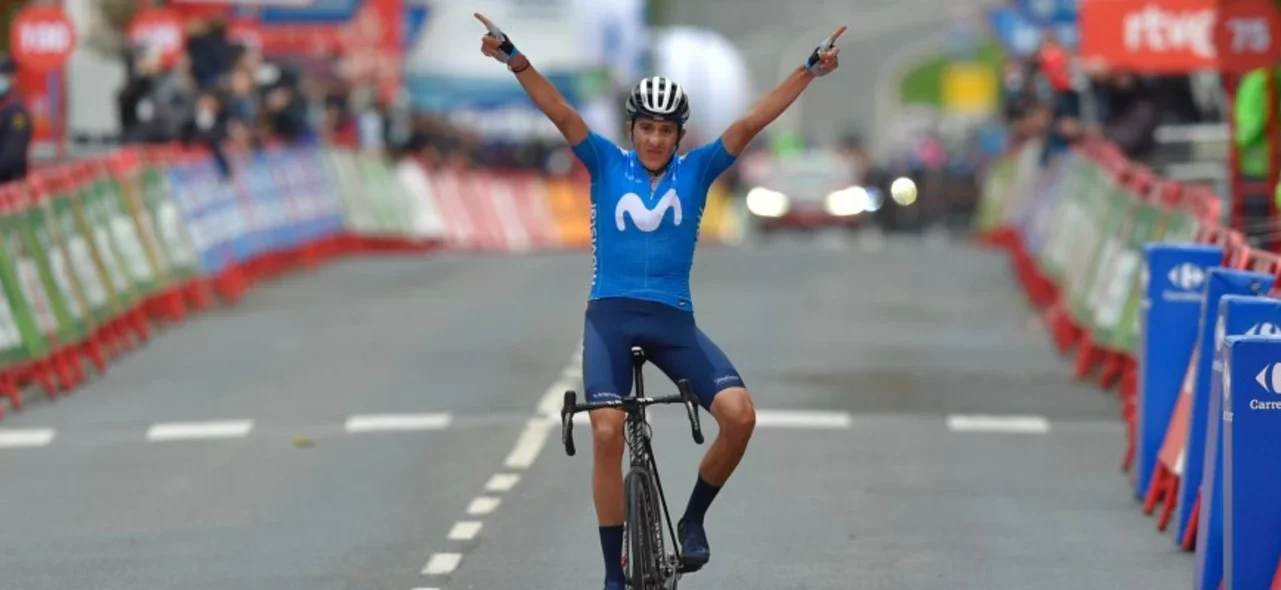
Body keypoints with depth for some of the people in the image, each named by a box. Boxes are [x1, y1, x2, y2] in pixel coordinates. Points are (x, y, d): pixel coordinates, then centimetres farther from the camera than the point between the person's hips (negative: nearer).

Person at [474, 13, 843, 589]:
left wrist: (809, 71, -6)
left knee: (740, 414, -19)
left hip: (673, 321, 1)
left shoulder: (696, 170, 6)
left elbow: (751, 123, 0)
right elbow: (561, 114, -9)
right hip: (611, 315, -1)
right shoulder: (606, 164, 3)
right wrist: (515, 60, -22)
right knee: (607, 433, -18)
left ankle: (692, 519, 5)